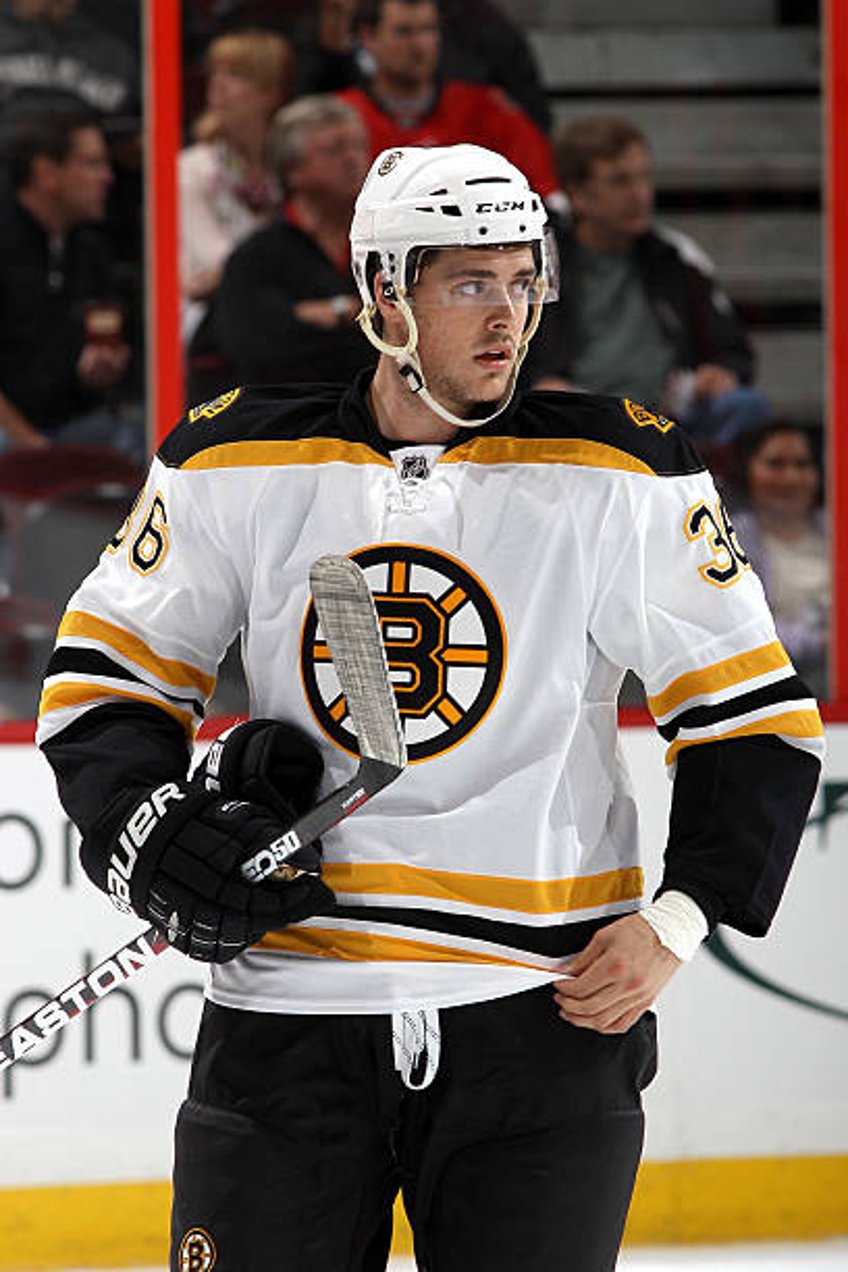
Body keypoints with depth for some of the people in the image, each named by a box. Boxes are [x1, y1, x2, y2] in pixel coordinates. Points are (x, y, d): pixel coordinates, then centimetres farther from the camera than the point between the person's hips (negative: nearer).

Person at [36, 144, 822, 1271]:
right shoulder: (235, 464, 2)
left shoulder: (622, 478, -3)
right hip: (288, 1017, 1)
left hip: (544, 1013, -1)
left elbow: (753, 715, 2)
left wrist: (678, 922, -8)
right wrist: (152, 834, -5)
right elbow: (104, 674, 12)